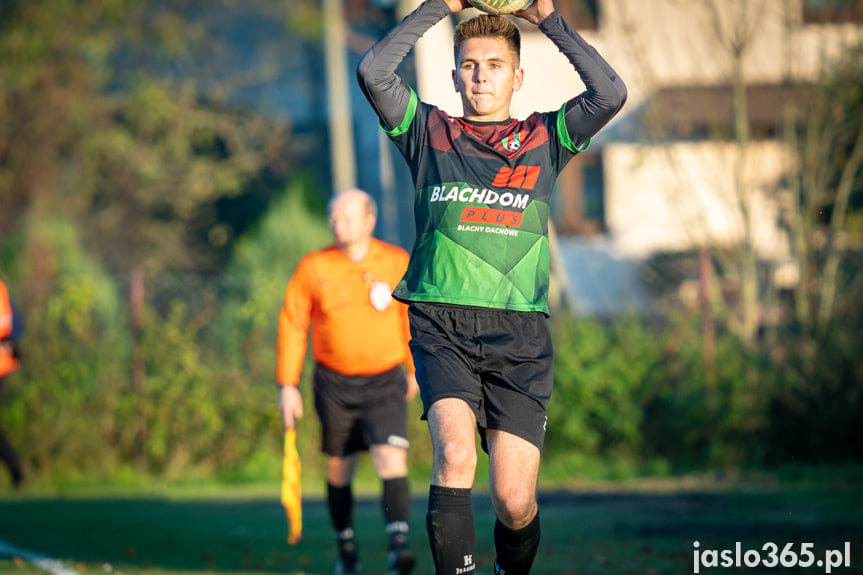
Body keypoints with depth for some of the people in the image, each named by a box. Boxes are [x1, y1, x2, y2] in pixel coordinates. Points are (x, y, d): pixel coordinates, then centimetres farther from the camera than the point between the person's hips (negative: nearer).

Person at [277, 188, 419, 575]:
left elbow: (411, 317, 12)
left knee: (392, 461, -18)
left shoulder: (397, 263, -2)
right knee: (339, 469, 9)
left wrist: (414, 370, 19)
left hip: (385, 383, -1)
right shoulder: (313, 267, -5)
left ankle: (398, 543, -21)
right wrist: (287, 385, -3)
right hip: (335, 385, 1)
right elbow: (291, 325, 0)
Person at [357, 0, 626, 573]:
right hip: (441, 325, -1)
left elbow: (611, 94, -1)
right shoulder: (430, 133, 12)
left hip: (518, 332, 1)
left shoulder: (543, 138, 13)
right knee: (454, 453, -26)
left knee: (515, 499, -4)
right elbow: (373, 72, -1)